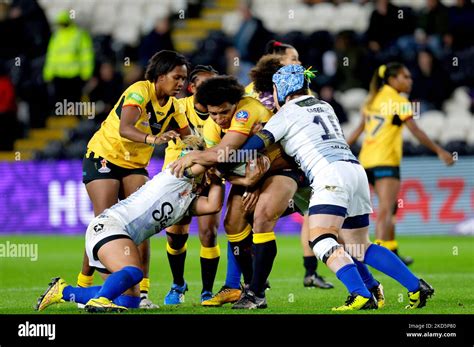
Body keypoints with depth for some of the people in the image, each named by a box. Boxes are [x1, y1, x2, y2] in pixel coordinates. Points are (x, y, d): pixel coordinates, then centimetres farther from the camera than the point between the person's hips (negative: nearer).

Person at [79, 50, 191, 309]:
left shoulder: (173, 106, 0)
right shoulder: (140, 91, -22)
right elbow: (124, 128, -38)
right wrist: (152, 138, -56)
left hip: (135, 165, 6)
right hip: (104, 158, -6)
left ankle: (141, 291, -9)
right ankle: (83, 286, -1)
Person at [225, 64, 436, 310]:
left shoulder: (288, 112, 6)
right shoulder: (323, 106, 27)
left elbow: (252, 147, 2)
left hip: (331, 176, -8)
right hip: (355, 169, 8)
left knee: (321, 242, -18)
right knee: (359, 249, 12)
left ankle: (361, 296, -36)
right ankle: (416, 287, 3)